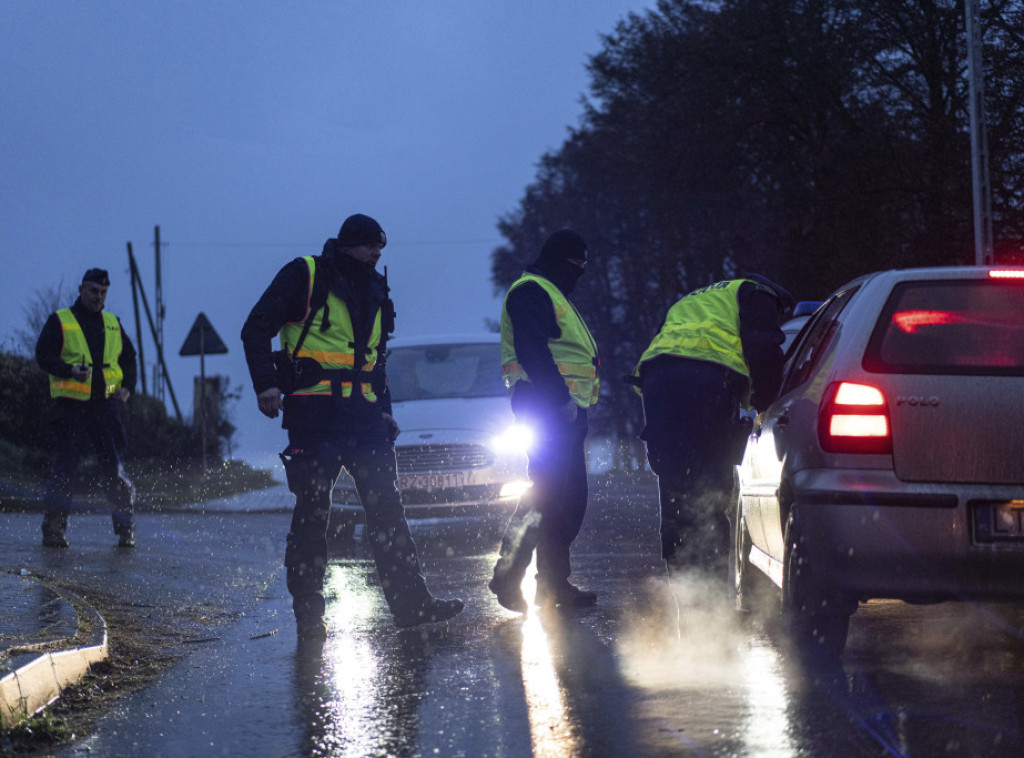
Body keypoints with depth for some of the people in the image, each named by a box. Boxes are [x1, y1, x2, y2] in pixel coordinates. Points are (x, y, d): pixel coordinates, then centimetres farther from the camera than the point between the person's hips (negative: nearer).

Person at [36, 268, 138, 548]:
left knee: (115, 467, -1)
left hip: (106, 403, 3)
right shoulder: (59, 321, 5)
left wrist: (127, 386, 7)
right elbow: (43, 354, -4)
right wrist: (70, 370, -21)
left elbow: (128, 355, 25)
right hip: (71, 402, -3)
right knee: (65, 465, -7)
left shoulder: (113, 323, 18)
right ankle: (53, 528, 0)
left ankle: (126, 529, 6)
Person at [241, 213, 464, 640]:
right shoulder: (304, 277, -2)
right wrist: (266, 385, -16)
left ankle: (411, 603, 3)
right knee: (312, 512, -4)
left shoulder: (375, 292, 18)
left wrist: (383, 411, 19)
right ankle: (309, 616, 2)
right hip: (312, 413, -6)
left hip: (364, 414, 6)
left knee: (386, 507, 2)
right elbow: (256, 329, -5)